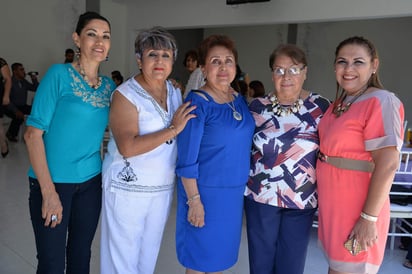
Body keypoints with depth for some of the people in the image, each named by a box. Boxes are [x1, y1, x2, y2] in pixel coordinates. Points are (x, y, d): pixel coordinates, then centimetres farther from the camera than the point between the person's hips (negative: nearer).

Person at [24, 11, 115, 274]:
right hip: (53, 181, -4)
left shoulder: (109, 85, 5)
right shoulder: (59, 74, -9)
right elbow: (33, 134, -13)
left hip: (91, 182, 5)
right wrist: (49, 191, -17)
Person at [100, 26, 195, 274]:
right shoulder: (126, 94, -13)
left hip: (164, 187, 6)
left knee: (149, 252, 20)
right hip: (128, 187, -5)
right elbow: (127, 147, -25)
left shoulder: (176, 92, 6)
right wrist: (172, 129, -23)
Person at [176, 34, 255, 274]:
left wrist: (244, 187, 13)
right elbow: (187, 159, -16)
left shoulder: (240, 100, 5)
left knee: (221, 254, 21)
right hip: (205, 192, -6)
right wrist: (194, 200, -17)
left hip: (235, 192, 6)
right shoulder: (198, 103, -16)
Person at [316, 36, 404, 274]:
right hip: (332, 204, 8)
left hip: (357, 210, -8)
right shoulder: (341, 102, 9)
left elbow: (387, 165, -22)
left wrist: (369, 218, -23)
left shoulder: (380, 102, -17)